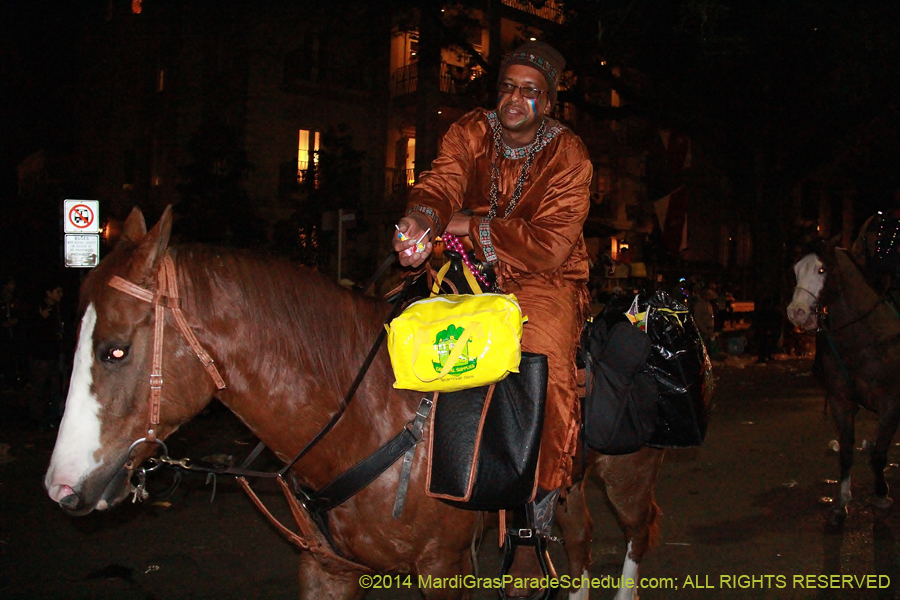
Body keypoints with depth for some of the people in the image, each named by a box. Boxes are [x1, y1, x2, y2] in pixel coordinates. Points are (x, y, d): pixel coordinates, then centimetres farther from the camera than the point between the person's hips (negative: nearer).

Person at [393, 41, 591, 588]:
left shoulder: (568, 156, -7)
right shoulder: (470, 134, 2)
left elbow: (549, 244, -17)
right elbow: (441, 184, -17)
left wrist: (467, 226, -19)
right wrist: (422, 218, -41)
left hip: (544, 281, -3)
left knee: (546, 367, -26)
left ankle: (541, 501, -6)